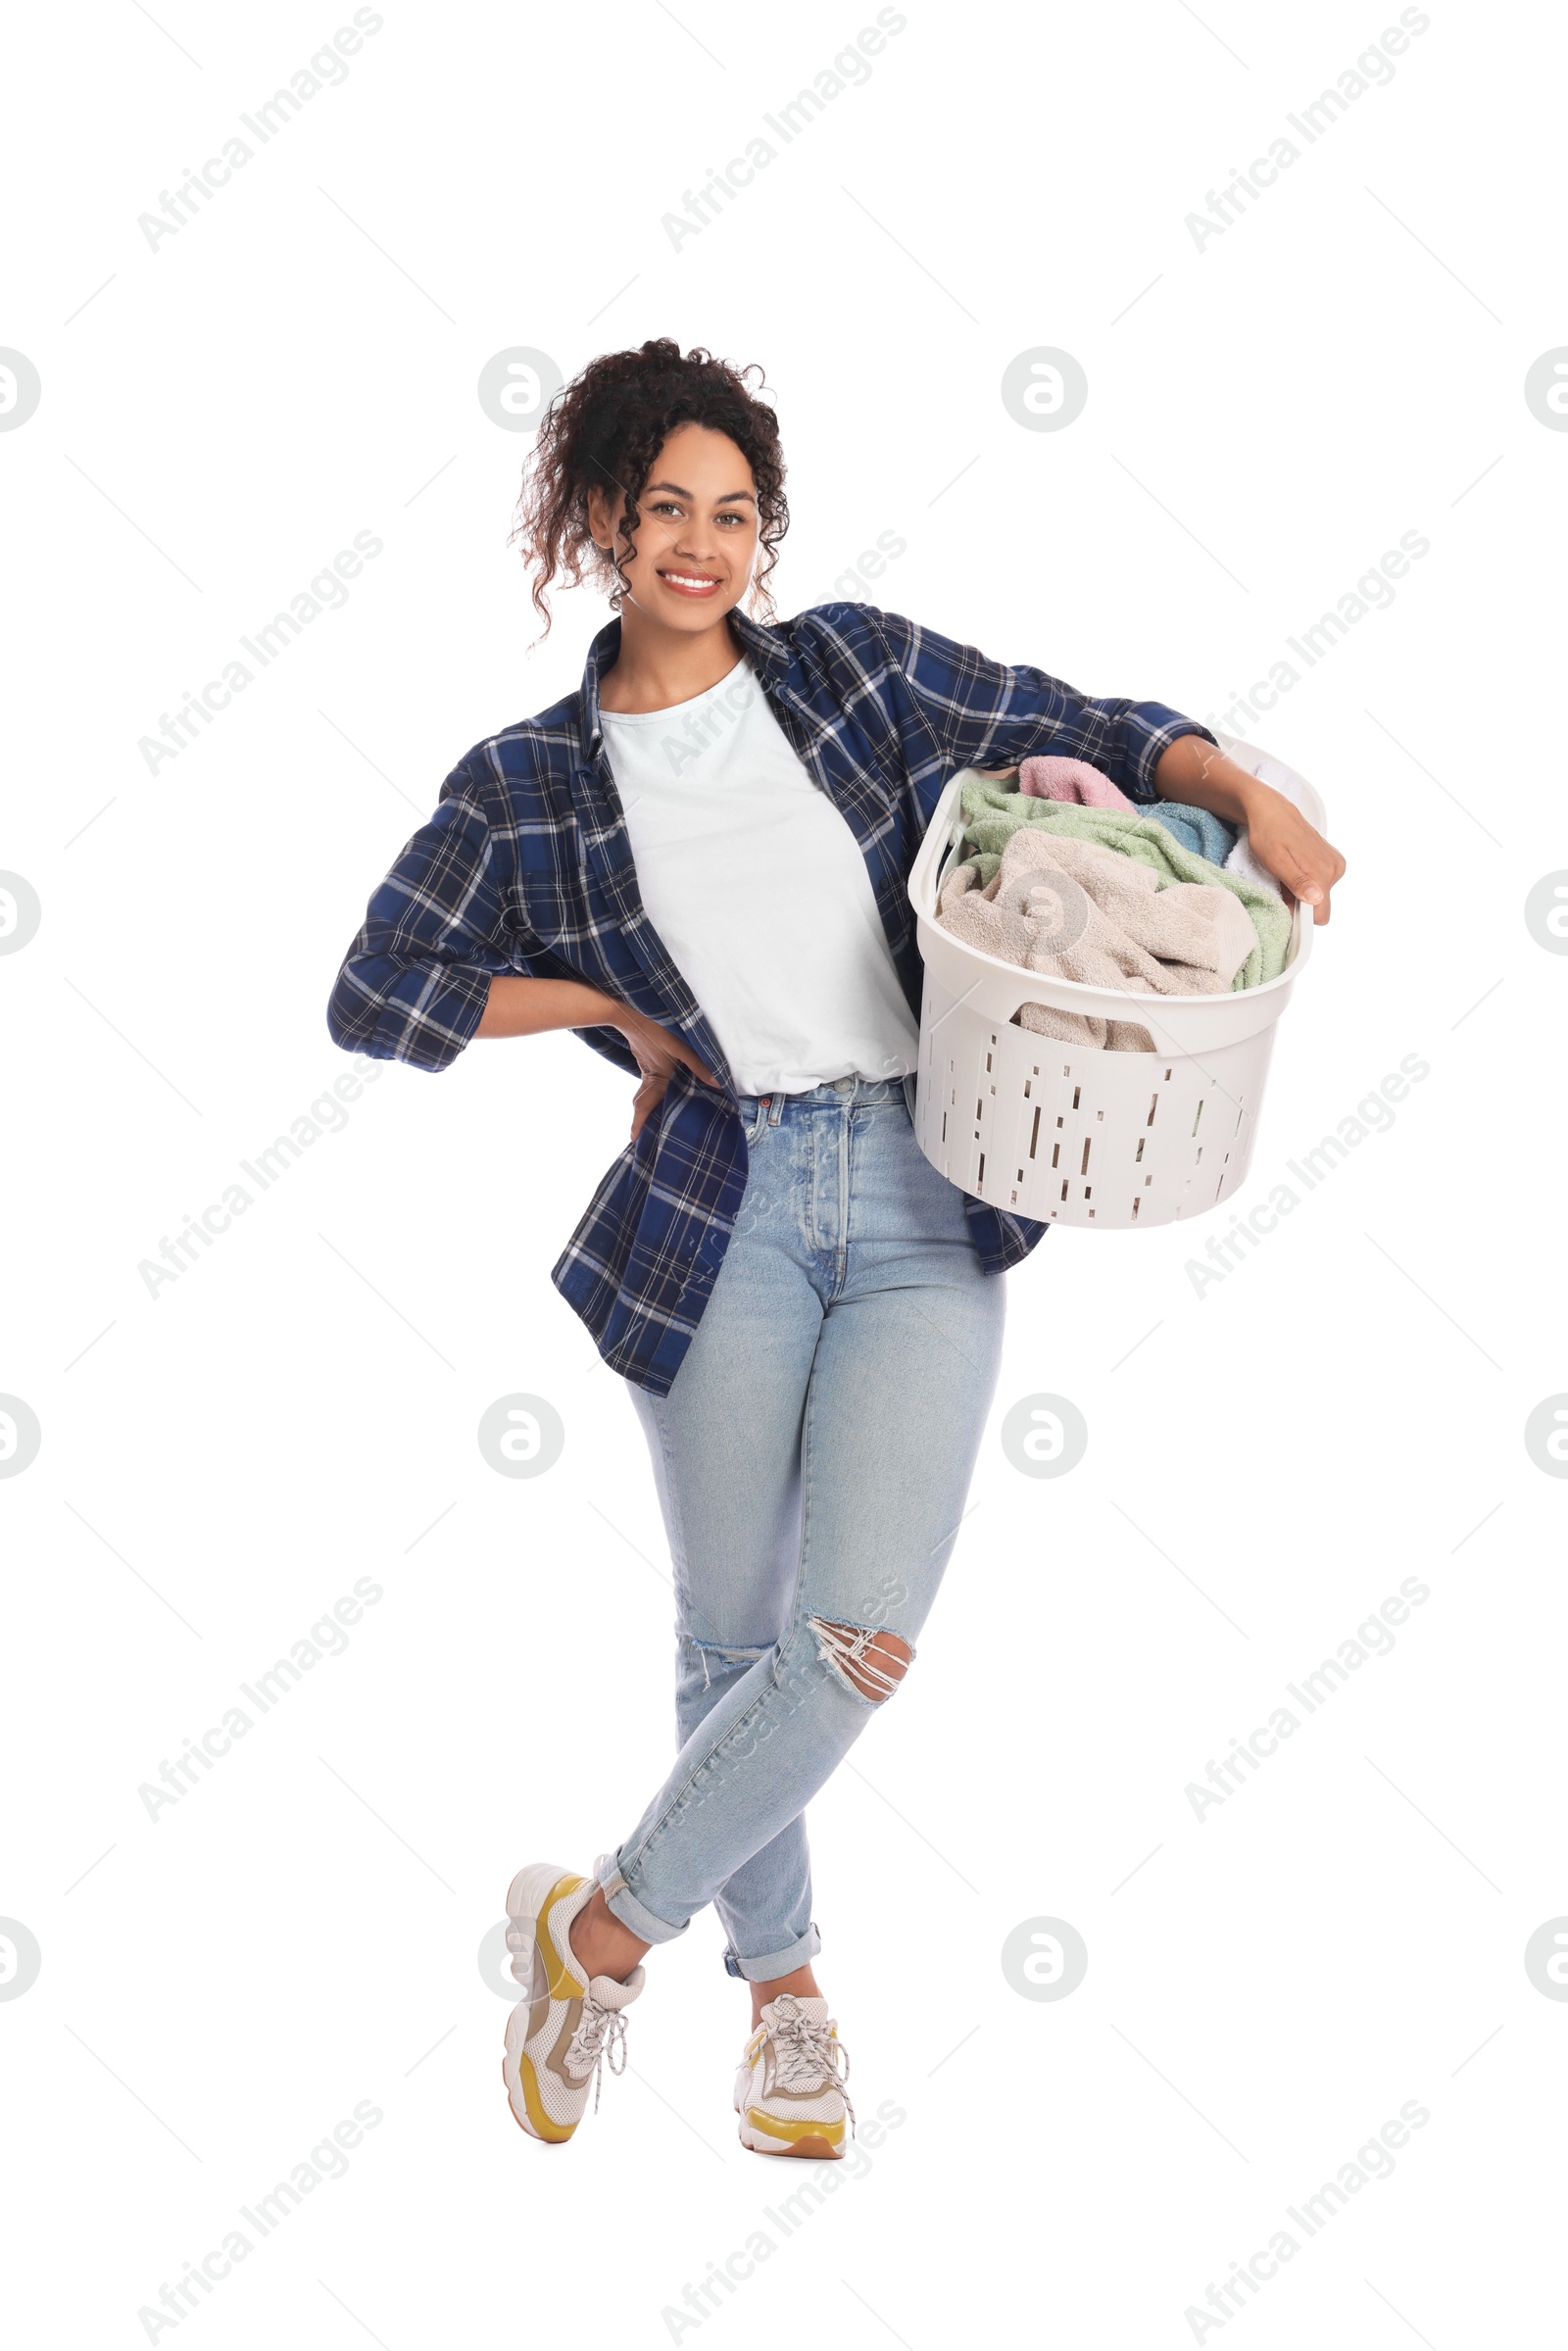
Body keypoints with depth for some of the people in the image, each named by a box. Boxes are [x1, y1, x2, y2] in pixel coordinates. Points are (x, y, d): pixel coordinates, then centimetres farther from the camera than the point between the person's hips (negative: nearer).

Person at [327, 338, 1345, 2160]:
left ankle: (606, 1925, 10)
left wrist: (1254, 799, -8)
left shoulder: (849, 665, 7)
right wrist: (624, 1013, 0)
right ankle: (782, 1981, 31)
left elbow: (1086, 730, 10)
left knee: (860, 1641, -11)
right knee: (735, 1641, 8)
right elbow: (378, 992, 3)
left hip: (924, 1208, 0)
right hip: (720, 1209, 0)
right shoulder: (526, 785, 5)